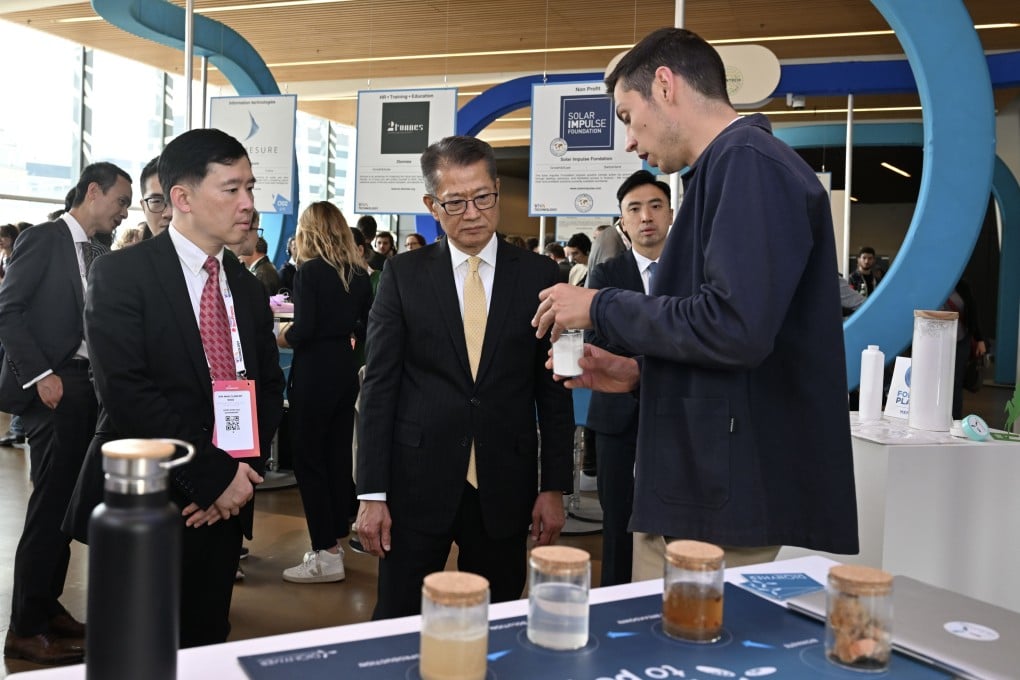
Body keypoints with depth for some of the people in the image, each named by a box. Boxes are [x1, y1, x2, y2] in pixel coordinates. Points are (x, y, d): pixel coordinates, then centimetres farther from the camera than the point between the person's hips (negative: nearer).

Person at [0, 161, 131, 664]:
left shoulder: (101, 254, 15)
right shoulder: (42, 240, -6)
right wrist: (41, 374, -17)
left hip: (88, 383, 7)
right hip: (52, 385, -7)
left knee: (69, 501, 11)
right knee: (53, 501, -6)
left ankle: (46, 605, 23)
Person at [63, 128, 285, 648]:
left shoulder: (246, 287, 10)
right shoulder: (121, 274, -9)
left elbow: (269, 387, 11)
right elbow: (125, 392, -18)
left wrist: (245, 472, -6)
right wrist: (215, 474, -17)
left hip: (223, 505, 5)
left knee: (206, 650, 14)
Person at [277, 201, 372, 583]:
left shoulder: (310, 271, -12)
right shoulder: (359, 272, 6)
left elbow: (302, 331, -19)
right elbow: (367, 327, 9)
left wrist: (281, 337, 1)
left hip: (314, 373, -7)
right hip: (345, 370, 7)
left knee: (309, 460, 1)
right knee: (338, 457, 13)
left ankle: (326, 555, 2)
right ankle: (335, 540, 22)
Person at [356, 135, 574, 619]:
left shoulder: (538, 276, 3)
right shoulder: (403, 275, 1)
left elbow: (553, 391, 5)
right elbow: (379, 387, -1)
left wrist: (555, 487, 2)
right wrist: (372, 493, -5)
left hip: (505, 487, 1)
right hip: (417, 484, 0)